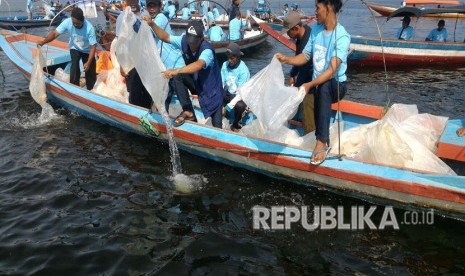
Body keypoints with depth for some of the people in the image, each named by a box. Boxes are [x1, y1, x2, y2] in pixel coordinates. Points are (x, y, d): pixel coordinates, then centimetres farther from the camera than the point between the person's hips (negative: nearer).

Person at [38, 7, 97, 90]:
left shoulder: (89, 28, -32)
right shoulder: (67, 22, -27)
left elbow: (93, 46, -28)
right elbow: (55, 33, -27)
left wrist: (88, 62, -34)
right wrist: (43, 42, -44)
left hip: (87, 50, -1)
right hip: (75, 49, 1)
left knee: (91, 73, 0)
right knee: (74, 64, -25)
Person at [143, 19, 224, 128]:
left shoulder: (207, 50, -31)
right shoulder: (184, 40, -13)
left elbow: (198, 65, -49)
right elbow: (166, 37, -3)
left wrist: (176, 71, -61)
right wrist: (152, 24, -17)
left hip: (212, 90, -6)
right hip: (195, 82, 6)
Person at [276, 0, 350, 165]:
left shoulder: (342, 36, -19)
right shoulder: (316, 29, 4)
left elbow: (332, 70, -29)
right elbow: (305, 56, 10)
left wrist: (310, 85, -39)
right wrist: (287, 60, -8)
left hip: (336, 85, -7)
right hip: (319, 85, 8)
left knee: (324, 86, -39)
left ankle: (322, 142, -39)